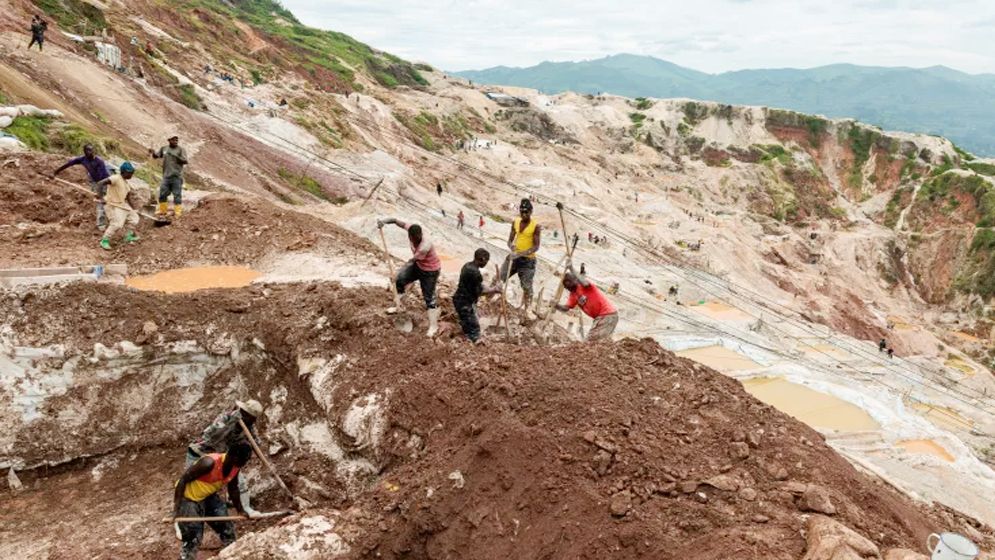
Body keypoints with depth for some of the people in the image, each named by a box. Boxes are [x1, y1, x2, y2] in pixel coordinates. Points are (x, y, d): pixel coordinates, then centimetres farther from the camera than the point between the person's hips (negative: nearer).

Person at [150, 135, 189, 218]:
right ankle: (162, 210, 22)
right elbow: (156, 156, 18)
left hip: (177, 176, -4)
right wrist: (153, 152, -4)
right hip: (166, 176, 4)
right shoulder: (164, 149, 12)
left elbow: (185, 161, -11)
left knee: (177, 195, -4)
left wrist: (176, 156, -23)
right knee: (162, 194, 8)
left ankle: (177, 212, 2)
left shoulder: (181, 150, 0)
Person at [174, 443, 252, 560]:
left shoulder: (235, 467, -12)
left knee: (228, 529, 8)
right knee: (192, 540, -5)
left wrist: (240, 510, 11)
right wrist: (177, 506, -29)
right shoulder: (210, 463, -35)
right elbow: (183, 480, -27)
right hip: (188, 498, -7)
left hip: (209, 496, 7)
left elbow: (233, 488, 5)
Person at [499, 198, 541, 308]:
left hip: (528, 260, -4)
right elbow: (510, 240, 9)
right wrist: (511, 246, -16)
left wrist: (521, 253, -27)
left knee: (527, 287, -2)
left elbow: (536, 246, -14)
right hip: (514, 257, 4)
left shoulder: (536, 226, -10)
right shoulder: (515, 222, 4)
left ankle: (526, 309, 12)